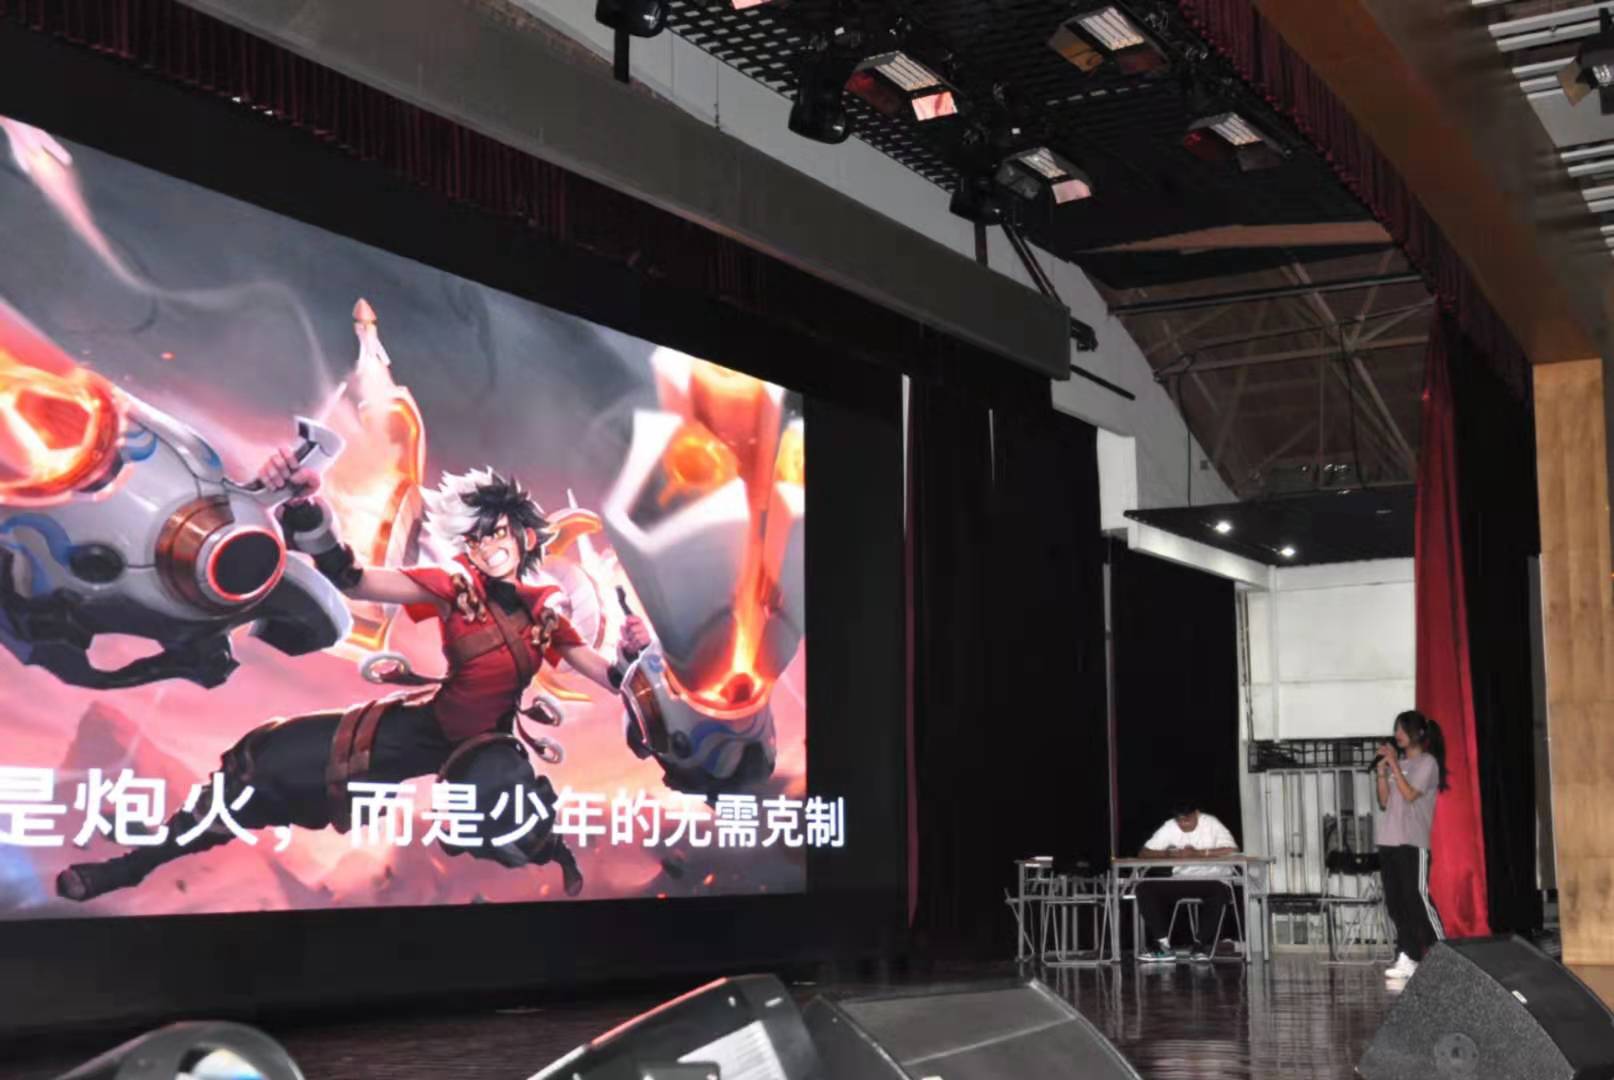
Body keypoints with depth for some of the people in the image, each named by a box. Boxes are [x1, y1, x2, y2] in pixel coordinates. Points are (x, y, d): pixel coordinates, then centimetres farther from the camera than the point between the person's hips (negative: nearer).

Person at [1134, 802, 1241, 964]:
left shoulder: (1212, 824, -9)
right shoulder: (1169, 827, 1)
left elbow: (1232, 850, -24)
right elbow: (1143, 853, -3)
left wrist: (1198, 853, -23)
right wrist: (1168, 854, -22)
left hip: (1210, 880, -4)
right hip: (1181, 880, 4)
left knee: (1220, 891, -39)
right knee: (1145, 888, -18)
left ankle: (1201, 946, -22)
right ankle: (1163, 946, -19)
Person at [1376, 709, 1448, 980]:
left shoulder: (1427, 762, 0)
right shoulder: (1398, 762, 18)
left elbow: (1410, 795, -13)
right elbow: (1384, 803, 14)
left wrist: (1394, 765, -10)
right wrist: (1382, 771, 4)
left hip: (1413, 843, -7)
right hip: (1389, 841, 7)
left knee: (1417, 898, -11)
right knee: (1395, 902, 3)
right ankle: (1407, 958, 4)